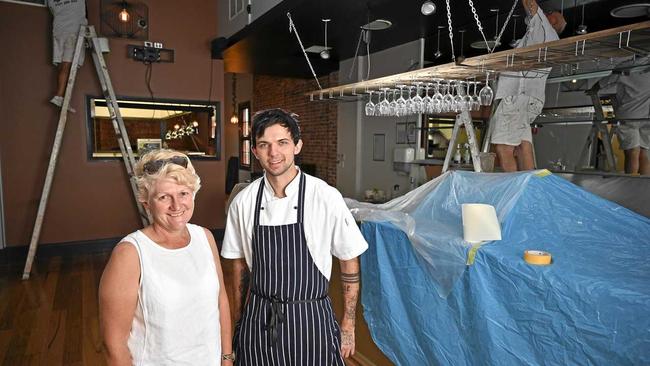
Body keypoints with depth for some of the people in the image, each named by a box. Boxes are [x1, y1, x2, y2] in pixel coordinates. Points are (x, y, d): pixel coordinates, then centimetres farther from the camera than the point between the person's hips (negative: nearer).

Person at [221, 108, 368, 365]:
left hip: (310, 321, -2)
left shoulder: (326, 198, -15)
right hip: (258, 322, 3)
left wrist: (348, 325, -1)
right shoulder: (243, 202, -6)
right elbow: (240, 263, 7)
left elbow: (350, 263, -5)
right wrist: (239, 321, 12)